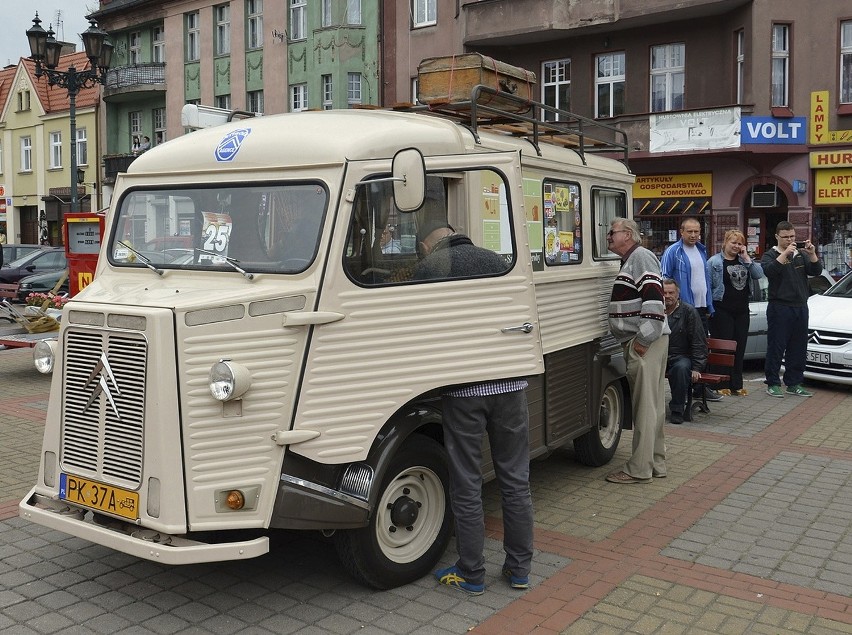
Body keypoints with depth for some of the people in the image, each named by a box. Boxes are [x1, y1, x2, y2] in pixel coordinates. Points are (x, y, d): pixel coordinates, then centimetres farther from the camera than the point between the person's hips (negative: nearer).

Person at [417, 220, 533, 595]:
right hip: (510, 383, 4)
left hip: (463, 388, -4)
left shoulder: (428, 268, -1)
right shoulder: (496, 261, 13)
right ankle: (519, 568, 22)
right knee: (515, 480, 12)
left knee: (466, 487, 6)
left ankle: (471, 574, 16)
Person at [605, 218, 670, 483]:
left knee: (645, 405, -6)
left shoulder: (641, 256, -10)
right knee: (652, 404, 14)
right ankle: (656, 464, 21)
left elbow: (653, 298, -21)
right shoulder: (629, 261, 22)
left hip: (645, 342, -11)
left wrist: (643, 339, -22)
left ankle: (639, 469, -2)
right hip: (637, 343, 11)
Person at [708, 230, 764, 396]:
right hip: (722, 311, -5)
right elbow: (707, 286, -6)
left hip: (742, 311, 6)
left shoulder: (744, 260, 14)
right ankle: (722, 385, 2)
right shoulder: (714, 262, -2)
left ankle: (737, 385, 16)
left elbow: (759, 274, 0)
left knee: (740, 348, 8)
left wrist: (747, 258, -5)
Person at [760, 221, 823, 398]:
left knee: (798, 348, 8)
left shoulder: (801, 255, 17)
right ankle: (773, 384, 2)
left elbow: (816, 271, 5)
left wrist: (812, 254, -10)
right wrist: (785, 253, -25)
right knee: (776, 347, -4)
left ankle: (794, 384, 16)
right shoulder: (770, 255, 1)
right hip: (779, 308, -5)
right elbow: (769, 271, -20)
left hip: (800, 307, 6)